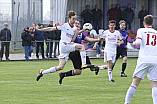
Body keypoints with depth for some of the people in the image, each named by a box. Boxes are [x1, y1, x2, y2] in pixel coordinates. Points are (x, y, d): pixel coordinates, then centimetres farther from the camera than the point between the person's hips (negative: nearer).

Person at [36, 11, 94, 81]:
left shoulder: (75, 28, 14)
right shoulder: (64, 26, -3)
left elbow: (72, 40, 12)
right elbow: (52, 29, 2)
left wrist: (77, 33, -3)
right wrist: (39, 30, 1)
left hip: (69, 46, 7)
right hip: (64, 45, -7)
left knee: (60, 67, 2)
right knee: (82, 46, -20)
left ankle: (42, 72, 13)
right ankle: (83, 64, -27)